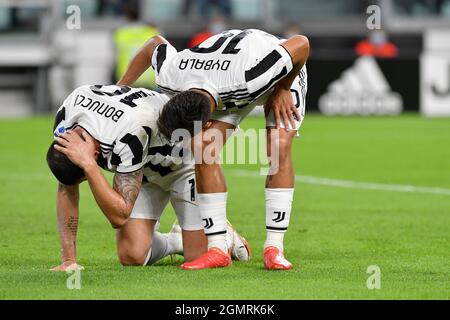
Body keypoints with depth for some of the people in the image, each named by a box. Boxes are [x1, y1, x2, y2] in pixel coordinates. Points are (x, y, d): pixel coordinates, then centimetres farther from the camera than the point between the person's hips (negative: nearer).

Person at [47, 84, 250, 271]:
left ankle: (225, 236, 26)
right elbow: (67, 188, -13)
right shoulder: (65, 117, -26)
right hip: (146, 169, 5)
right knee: (132, 256, -9)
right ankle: (178, 241, 22)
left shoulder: (129, 134, -44)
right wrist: (68, 260, -17)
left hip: (183, 164, -5)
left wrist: (87, 164, -51)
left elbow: (119, 217, -42)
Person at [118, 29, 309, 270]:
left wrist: (282, 90, -22)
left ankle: (274, 247, -19)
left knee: (279, 145, -26)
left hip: (283, 75, -4)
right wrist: (119, 89, -3)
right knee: (203, 148, -17)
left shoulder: (248, 77, -48)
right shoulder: (168, 77, -32)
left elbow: (302, 43, -36)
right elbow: (156, 43, -7)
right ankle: (217, 250, -11)